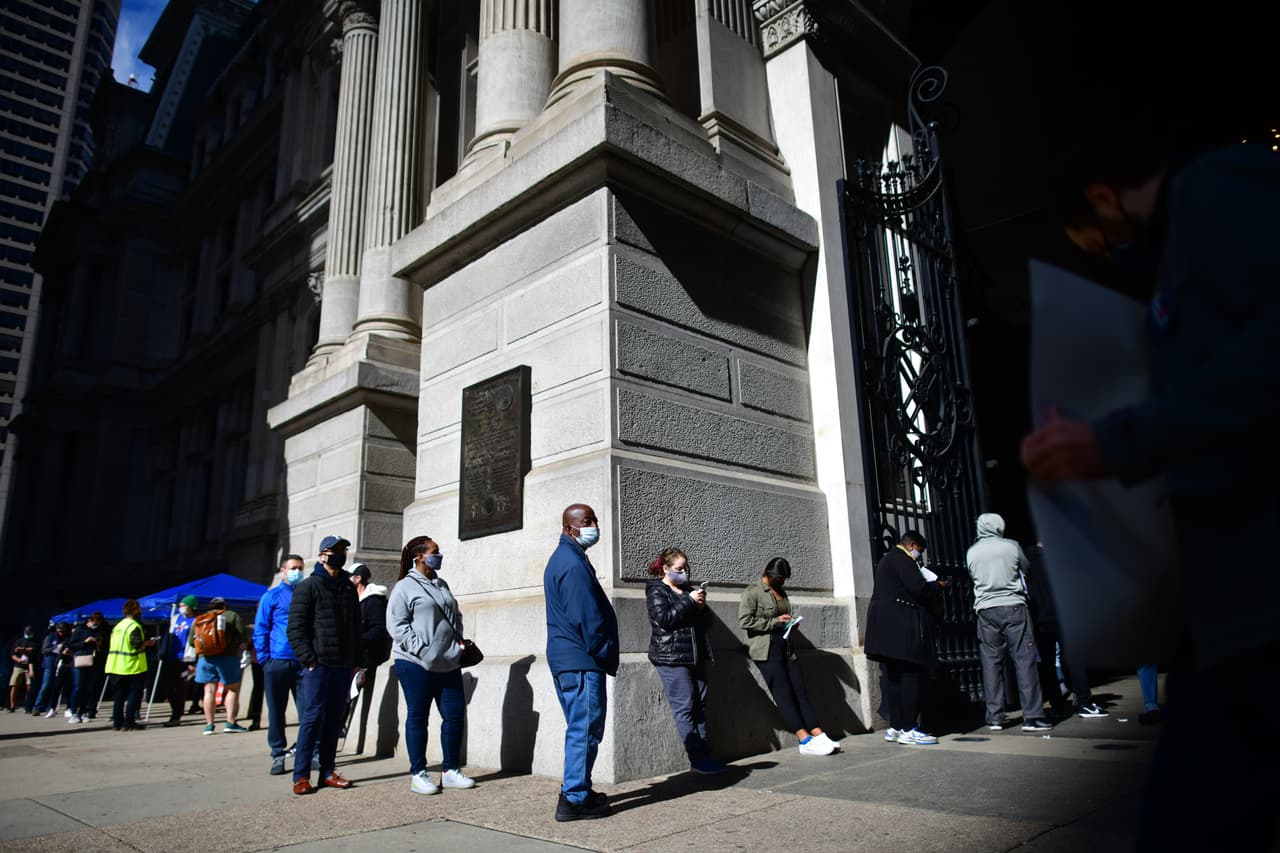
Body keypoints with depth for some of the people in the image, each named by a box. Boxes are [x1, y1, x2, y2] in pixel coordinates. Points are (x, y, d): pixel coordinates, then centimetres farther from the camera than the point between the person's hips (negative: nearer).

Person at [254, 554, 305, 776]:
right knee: (276, 711, 6)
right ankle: (278, 755, 17)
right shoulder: (272, 596, 6)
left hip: (303, 663, 1)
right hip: (278, 663, -1)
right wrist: (264, 659, -5)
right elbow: (260, 630, 4)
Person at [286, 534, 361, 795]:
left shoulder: (348, 588, 15)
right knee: (312, 717, -5)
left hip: (344, 666, 6)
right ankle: (301, 775, 4)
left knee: (336, 719, 9)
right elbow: (296, 628, -8)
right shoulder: (308, 586, -2)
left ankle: (327, 772, 17)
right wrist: (309, 659, -14)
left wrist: (356, 660, 12)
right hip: (318, 665, -6)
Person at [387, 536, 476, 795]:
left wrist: (459, 643, 10)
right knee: (417, 717, 4)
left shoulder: (442, 585, 16)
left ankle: (450, 771, 19)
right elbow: (396, 624, -12)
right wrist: (421, 649, -17)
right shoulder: (405, 587, -6)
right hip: (416, 664, -7)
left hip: (448, 664, 7)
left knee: (455, 715, 6)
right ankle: (418, 774, 15)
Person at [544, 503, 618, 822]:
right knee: (585, 730, -4)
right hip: (582, 661, -11)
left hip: (565, 660, 11)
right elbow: (587, 619, -20)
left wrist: (604, 656, 20)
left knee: (580, 729, 18)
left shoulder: (562, 559, 17)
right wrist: (607, 656, -10)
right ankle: (575, 800, 2)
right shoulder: (574, 564, -17)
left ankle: (576, 790, 26)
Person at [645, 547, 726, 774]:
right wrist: (689, 601, -14)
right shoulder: (656, 591, 1)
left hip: (695, 657, 7)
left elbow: (706, 622, 21)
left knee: (700, 706, 4)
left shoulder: (687, 590, 20)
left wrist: (701, 607, 0)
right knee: (685, 707, -8)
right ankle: (697, 758, -6)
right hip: (671, 658, -7)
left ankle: (705, 756, 7)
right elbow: (664, 619, -15)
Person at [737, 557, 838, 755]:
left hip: (785, 646, 7)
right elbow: (744, 620, -13)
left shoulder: (781, 592, 20)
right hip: (766, 648, -7)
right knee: (784, 694, -10)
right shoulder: (752, 592, -3)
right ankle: (805, 741, -12)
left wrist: (791, 621, 10)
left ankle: (818, 736, -3)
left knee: (800, 691, 0)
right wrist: (776, 621, -12)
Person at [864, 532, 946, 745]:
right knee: (911, 675, -7)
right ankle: (908, 729, -7)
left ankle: (895, 727, 11)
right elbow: (918, 587, -19)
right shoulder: (901, 559, -9)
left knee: (892, 676, 9)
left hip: (885, 627, 10)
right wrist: (938, 586, 0)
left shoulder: (886, 559, 24)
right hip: (902, 627, -10)